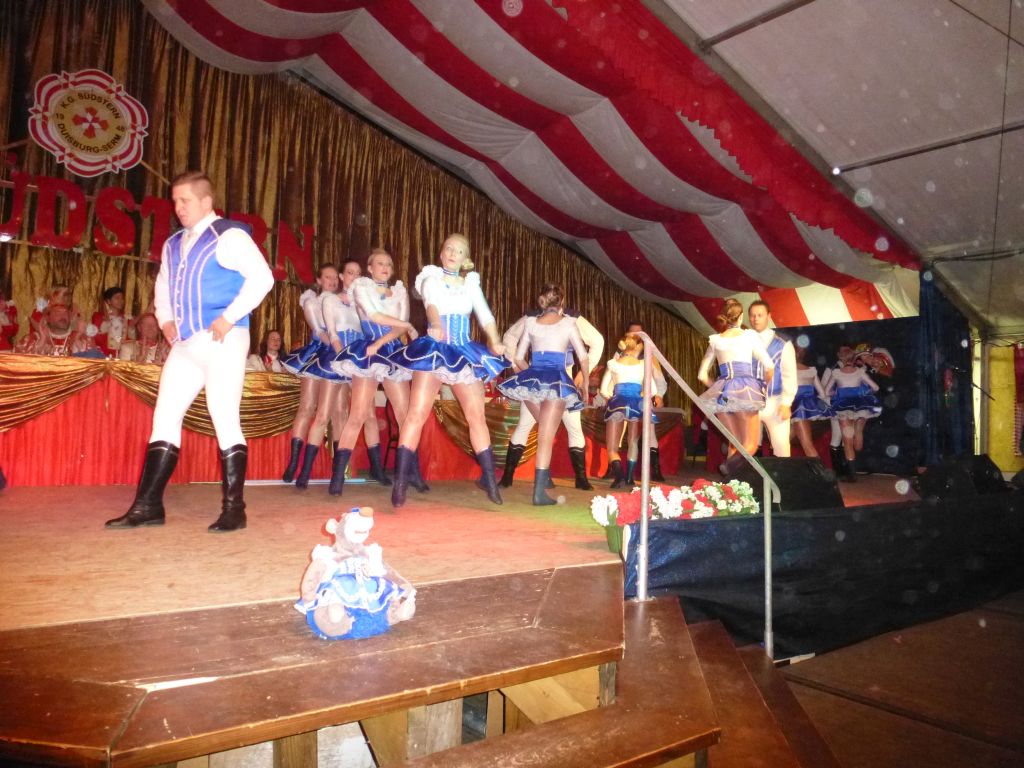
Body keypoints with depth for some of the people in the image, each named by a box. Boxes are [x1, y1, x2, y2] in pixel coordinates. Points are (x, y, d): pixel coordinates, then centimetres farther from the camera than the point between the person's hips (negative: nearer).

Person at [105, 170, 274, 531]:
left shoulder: (228, 236, -6)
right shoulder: (174, 244, 18)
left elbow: (261, 277, -16)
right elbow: (163, 284, 32)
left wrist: (230, 317, -19)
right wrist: (165, 320, 14)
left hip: (222, 341, -8)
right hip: (184, 344, 8)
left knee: (225, 420, -8)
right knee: (164, 417, 6)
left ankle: (234, 509, 0)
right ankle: (148, 505, 13)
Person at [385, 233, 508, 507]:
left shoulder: (471, 283, 16)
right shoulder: (431, 278, 5)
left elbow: (485, 314, 3)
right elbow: (430, 302, -18)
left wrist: (495, 342, -15)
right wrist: (437, 325, -39)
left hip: (464, 352, 4)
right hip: (434, 350, -3)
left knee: (477, 416, 3)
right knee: (416, 413, -10)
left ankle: (489, 477, 13)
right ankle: (400, 481, -6)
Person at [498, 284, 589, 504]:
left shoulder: (530, 323, 15)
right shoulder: (568, 323, 8)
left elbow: (518, 358, 19)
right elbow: (584, 358, 5)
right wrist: (585, 383, 18)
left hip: (531, 379, 3)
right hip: (557, 381, -3)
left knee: (545, 431, 25)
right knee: (546, 438, -5)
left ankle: (544, 473, 22)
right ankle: (539, 492, -9)